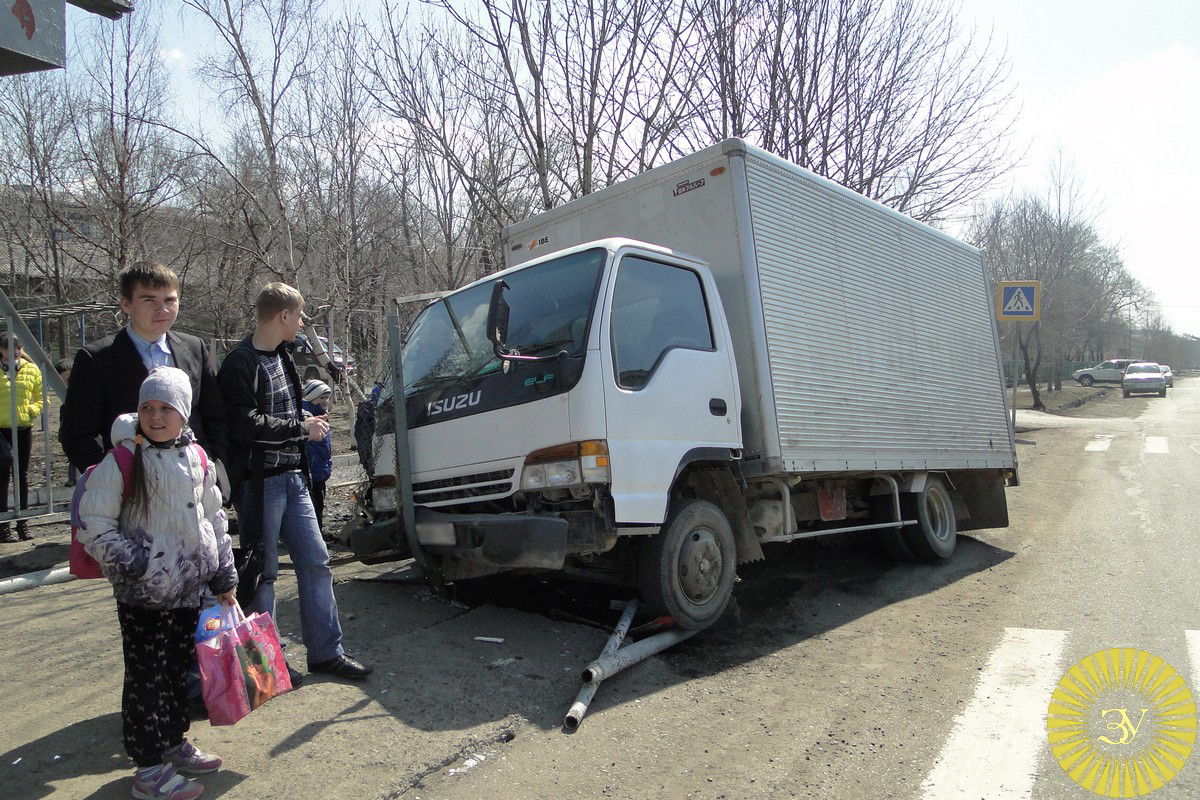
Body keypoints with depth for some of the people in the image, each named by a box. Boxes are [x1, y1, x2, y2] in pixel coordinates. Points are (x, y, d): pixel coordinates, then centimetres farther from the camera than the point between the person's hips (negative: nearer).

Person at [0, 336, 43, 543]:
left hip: (24, 428, 3)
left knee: (22, 476, 10)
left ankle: (22, 523, 19)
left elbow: (40, 397, 13)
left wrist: (33, 410, -5)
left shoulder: (31, 369, 6)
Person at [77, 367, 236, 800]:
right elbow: (92, 525, -10)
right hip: (143, 594, -5)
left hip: (190, 588, 5)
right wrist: (133, 564, -16)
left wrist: (224, 575, 11)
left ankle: (174, 742, 35)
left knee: (180, 668, 17)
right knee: (147, 676, 3)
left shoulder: (196, 459, 4)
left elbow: (215, 519, 12)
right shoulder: (122, 461, -11)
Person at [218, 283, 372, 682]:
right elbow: (245, 424, -22)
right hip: (260, 482, -8)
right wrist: (302, 428, -14)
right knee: (261, 573, 4)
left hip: (293, 478, 8)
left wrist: (307, 424, 8)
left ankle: (326, 651, 20)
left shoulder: (283, 357, 15)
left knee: (316, 562, 9)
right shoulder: (240, 364, -13)